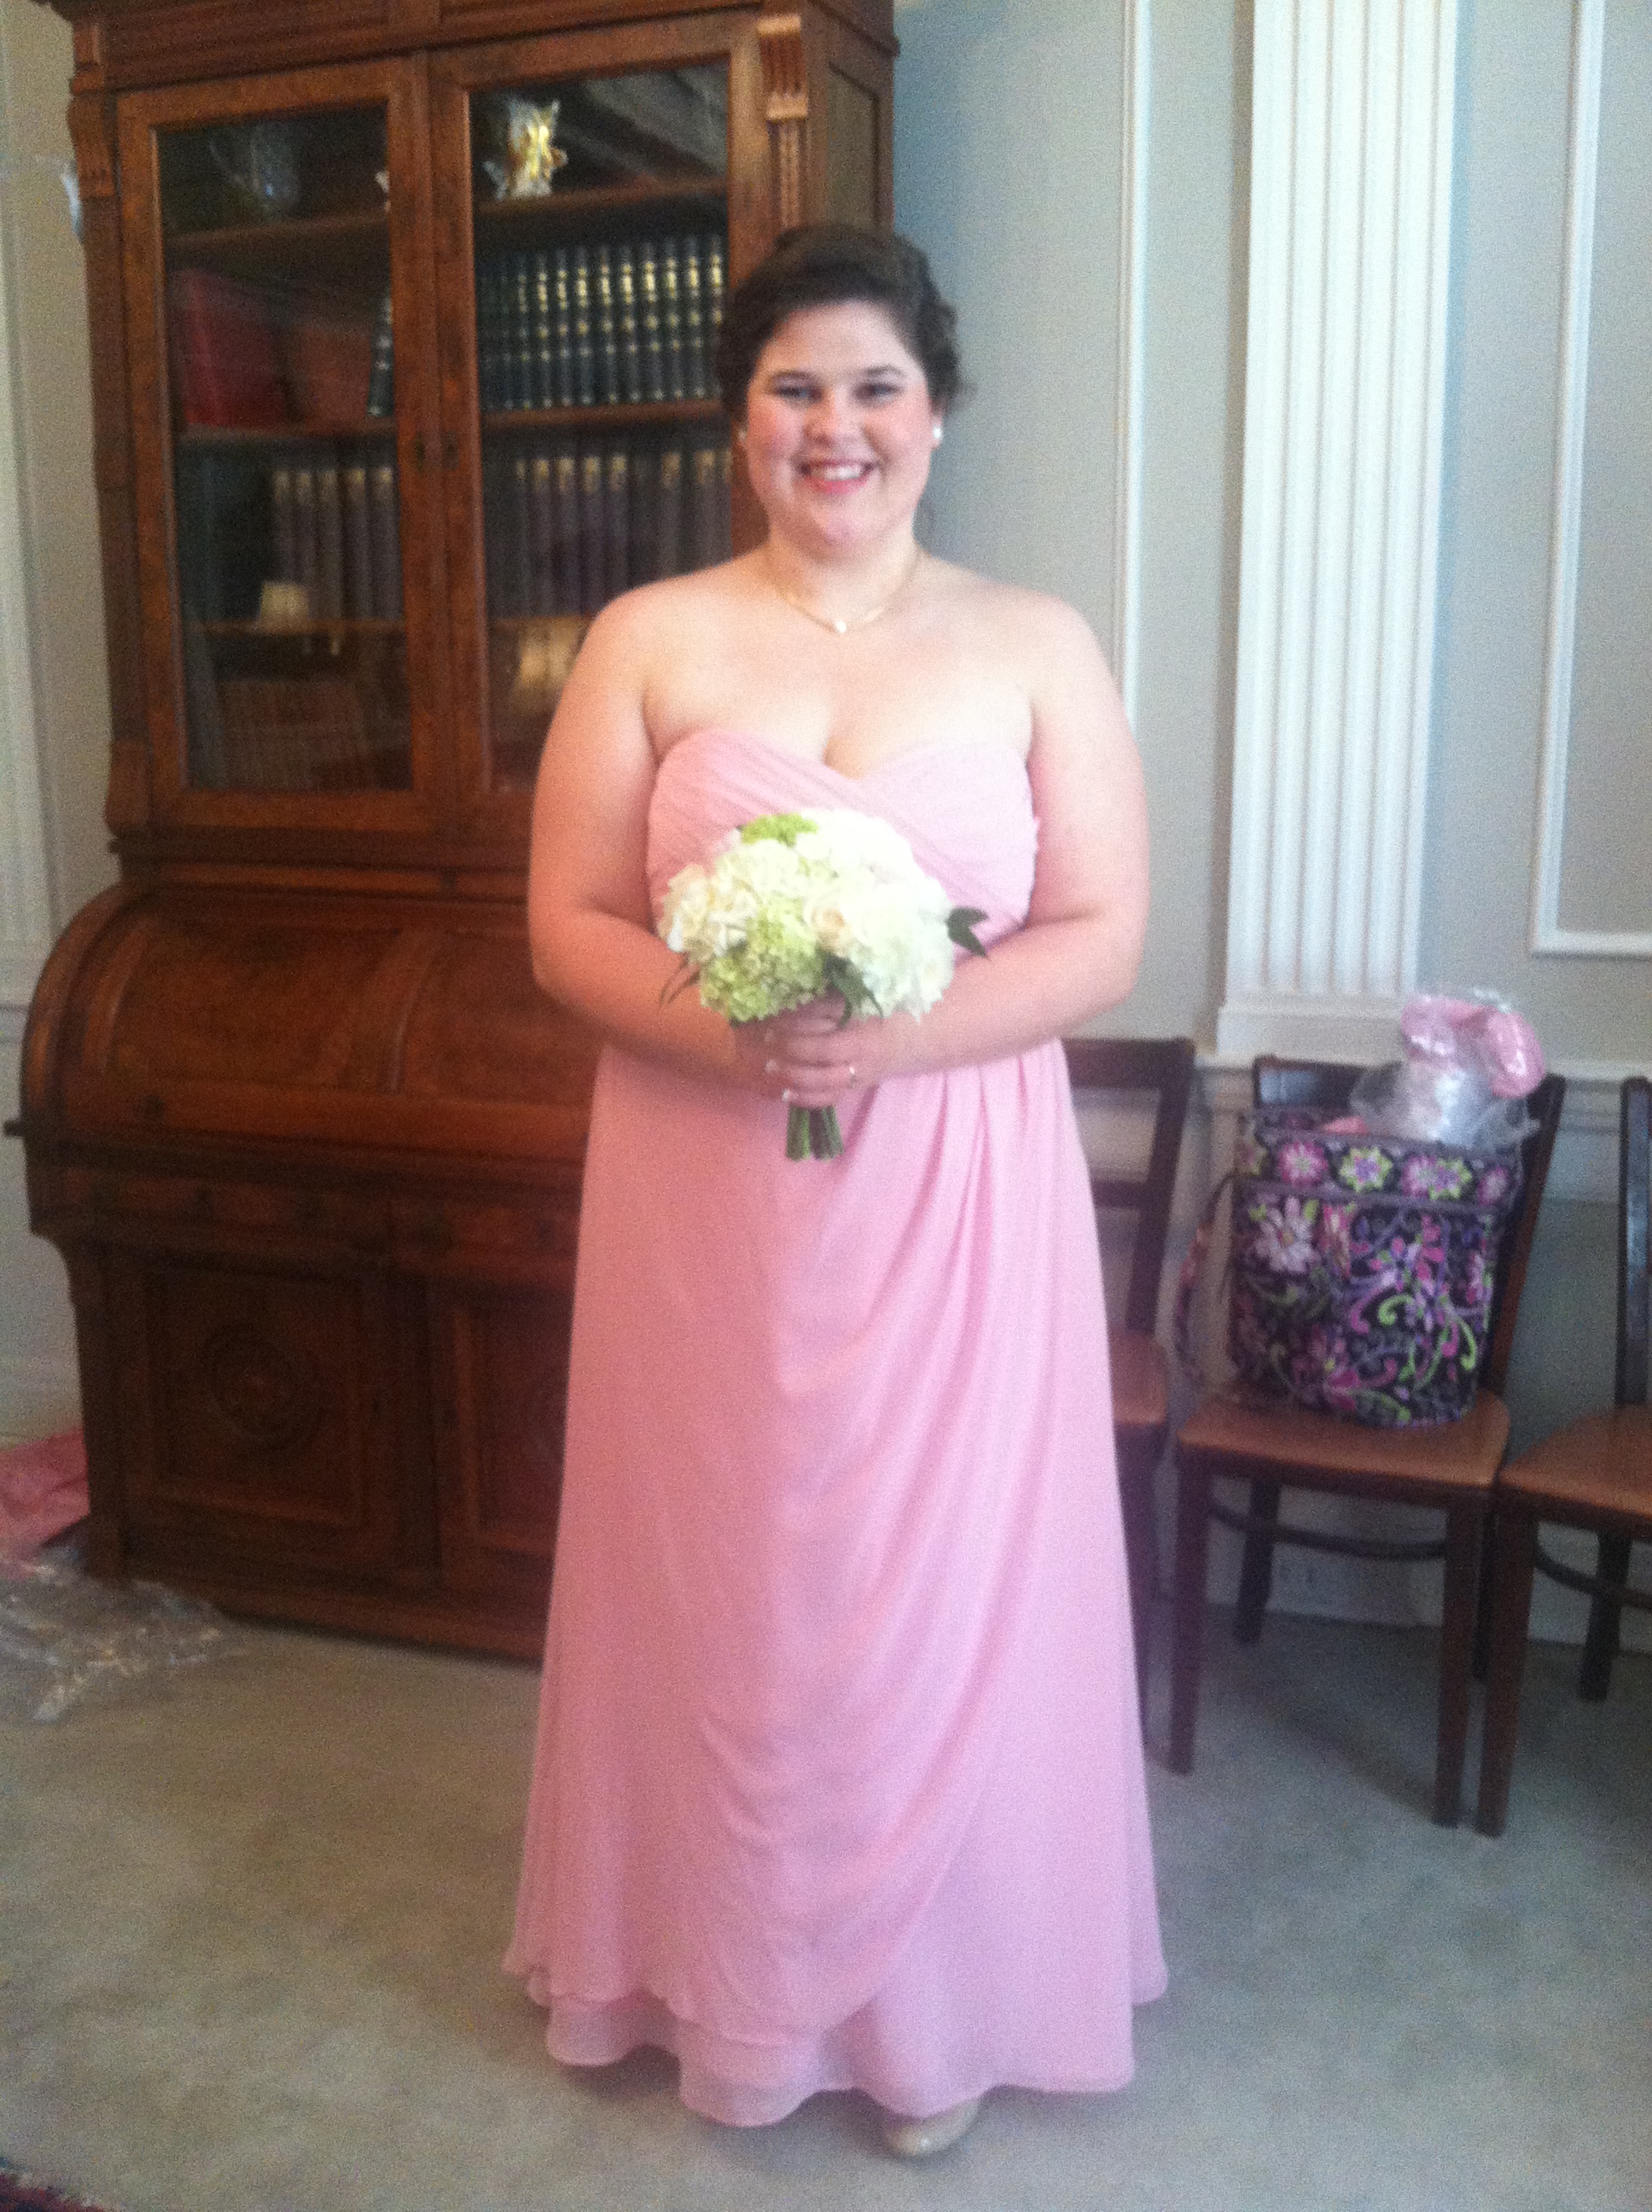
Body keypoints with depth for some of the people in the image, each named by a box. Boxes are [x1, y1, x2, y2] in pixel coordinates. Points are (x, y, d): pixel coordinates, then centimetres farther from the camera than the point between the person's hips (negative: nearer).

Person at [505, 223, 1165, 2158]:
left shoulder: (1037, 647, 1)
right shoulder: (649, 639, 2)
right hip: (702, 1199, 1)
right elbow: (566, 925, 0)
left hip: (957, 1201, 0)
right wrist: (713, 1030, -19)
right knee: (723, 1579, 11)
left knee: (941, 1588, 9)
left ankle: (936, 1994, 33)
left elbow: (1103, 937, -3)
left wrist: (899, 1037, -19)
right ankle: (726, 1976, 35)